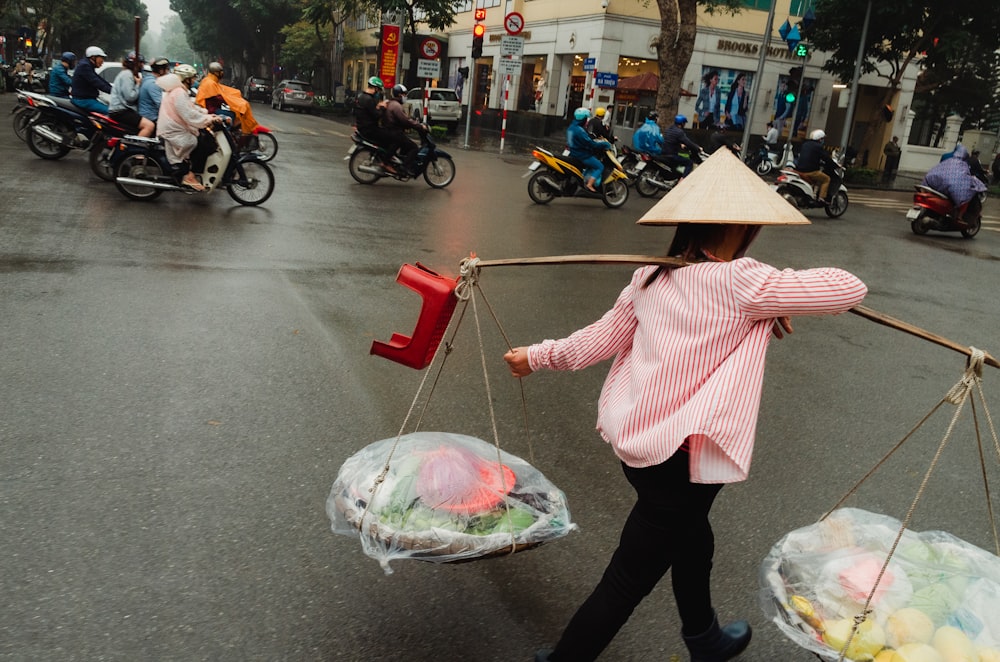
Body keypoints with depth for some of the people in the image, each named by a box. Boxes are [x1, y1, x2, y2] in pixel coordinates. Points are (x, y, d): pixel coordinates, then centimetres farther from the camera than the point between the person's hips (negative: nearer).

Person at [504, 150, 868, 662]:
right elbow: (850, 288, -15)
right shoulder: (743, 282, -17)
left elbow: (601, 338, 7)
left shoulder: (651, 276, 1)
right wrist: (788, 301, 3)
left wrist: (539, 356, 21)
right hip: (677, 457, -8)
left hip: (632, 437, 8)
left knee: (693, 541, 31)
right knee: (629, 581, 8)